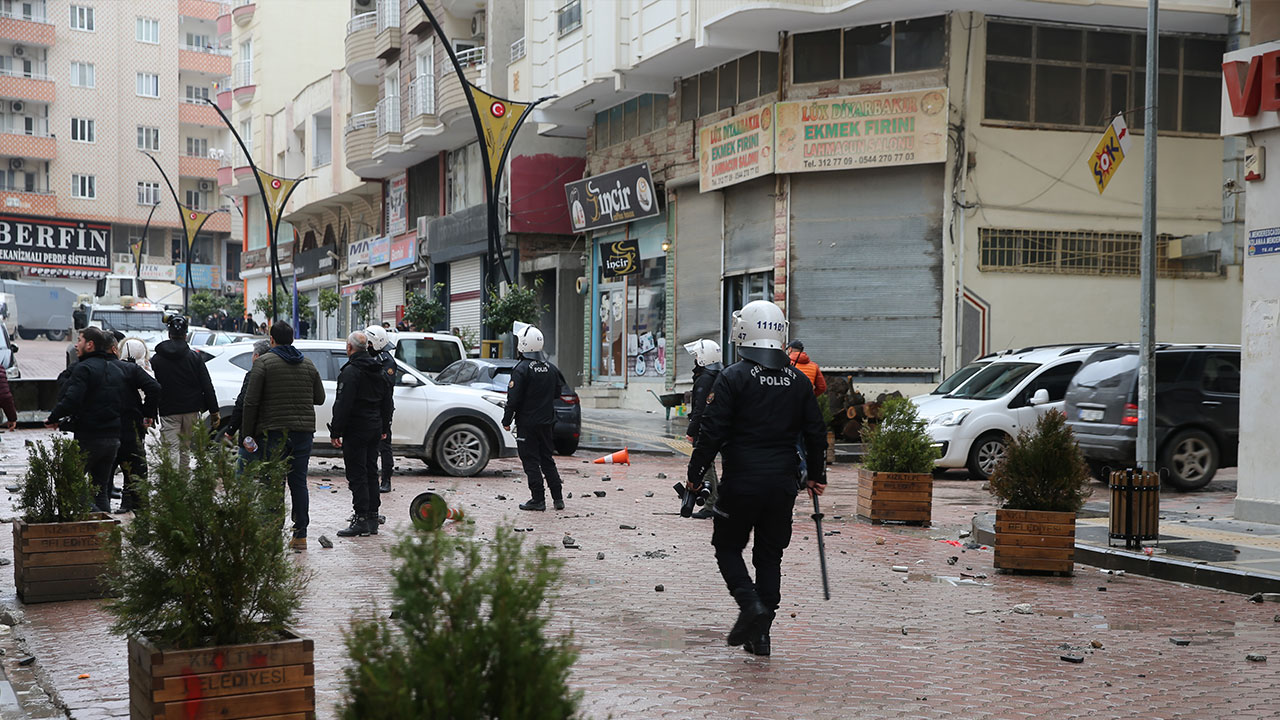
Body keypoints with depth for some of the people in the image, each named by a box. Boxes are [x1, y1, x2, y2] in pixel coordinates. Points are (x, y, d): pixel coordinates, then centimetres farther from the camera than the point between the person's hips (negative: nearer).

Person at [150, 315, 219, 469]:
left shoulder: (156, 359, 1)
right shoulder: (195, 357, 1)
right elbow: (207, 386, -1)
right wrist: (214, 411, 2)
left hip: (168, 412, -2)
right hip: (191, 410, 2)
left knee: (171, 450, -7)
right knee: (186, 448, 15)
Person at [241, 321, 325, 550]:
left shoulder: (264, 363, -4)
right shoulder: (308, 364, 10)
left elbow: (251, 401, -9)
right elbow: (320, 398, 15)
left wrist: (247, 434, -4)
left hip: (274, 431, -4)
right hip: (304, 431, 4)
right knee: (299, 482, 9)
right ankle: (300, 535, 10)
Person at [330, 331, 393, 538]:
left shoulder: (351, 371, -14)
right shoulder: (380, 371, 14)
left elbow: (343, 404, -19)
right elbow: (387, 403, 21)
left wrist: (335, 431, -15)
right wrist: (384, 428, 27)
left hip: (355, 429, -8)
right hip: (374, 429, 8)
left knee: (357, 475, -6)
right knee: (371, 472, 13)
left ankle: (361, 519, -8)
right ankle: (373, 517, 15)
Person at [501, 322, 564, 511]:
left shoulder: (522, 369, -15)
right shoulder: (550, 368, 6)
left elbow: (513, 398, -16)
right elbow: (557, 392, 17)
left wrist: (506, 420, -7)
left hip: (527, 423, -7)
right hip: (546, 421, 7)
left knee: (531, 461, -1)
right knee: (547, 459, 14)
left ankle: (538, 499, -2)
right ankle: (557, 498, 14)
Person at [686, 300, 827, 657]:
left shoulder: (733, 377, -8)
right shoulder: (799, 380, 6)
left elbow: (712, 432, -10)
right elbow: (815, 433, 11)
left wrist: (695, 474, -1)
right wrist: (817, 475, 22)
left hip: (741, 481, -4)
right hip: (783, 483, 4)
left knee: (728, 547, 12)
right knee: (770, 555, 12)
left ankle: (750, 603, -11)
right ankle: (760, 634, 11)